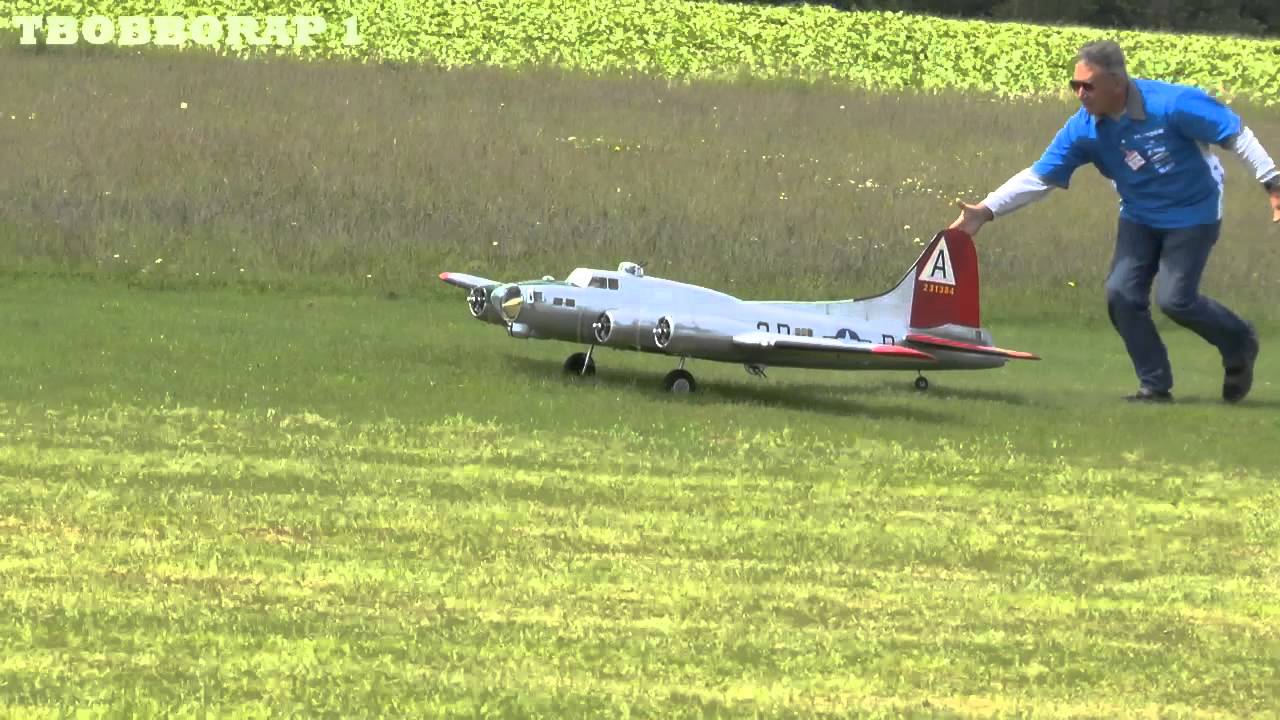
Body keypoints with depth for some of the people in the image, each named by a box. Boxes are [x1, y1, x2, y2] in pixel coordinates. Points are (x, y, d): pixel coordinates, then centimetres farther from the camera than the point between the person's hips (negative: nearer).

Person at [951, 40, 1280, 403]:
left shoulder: (1172, 104, -27)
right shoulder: (1083, 129, -14)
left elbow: (1235, 134, -18)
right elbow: (1040, 176, -10)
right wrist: (986, 210, -20)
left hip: (1193, 213, -5)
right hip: (1140, 217, 5)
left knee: (1175, 299, -12)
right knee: (1122, 294, -9)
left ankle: (1240, 344, 17)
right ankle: (1155, 384, 5)